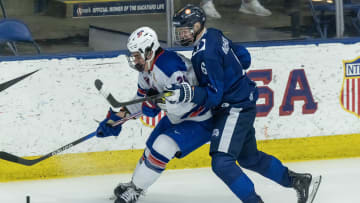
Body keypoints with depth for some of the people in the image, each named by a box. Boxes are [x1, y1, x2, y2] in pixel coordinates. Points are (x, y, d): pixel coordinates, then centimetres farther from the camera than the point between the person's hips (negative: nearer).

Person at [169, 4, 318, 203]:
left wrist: (189, 93, -37)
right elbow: (244, 57, 17)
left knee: (221, 162, -17)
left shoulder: (206, 54, -24)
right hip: (244, 101, 10)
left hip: (235, 109, -10)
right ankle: (297, 181, 32)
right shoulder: (214, 35, 5)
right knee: (249, 157, 22)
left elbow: (213, 95, -26)